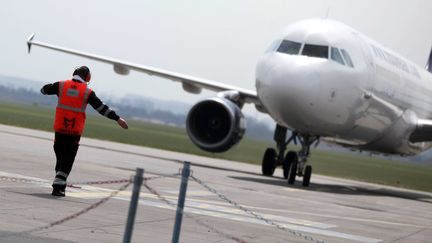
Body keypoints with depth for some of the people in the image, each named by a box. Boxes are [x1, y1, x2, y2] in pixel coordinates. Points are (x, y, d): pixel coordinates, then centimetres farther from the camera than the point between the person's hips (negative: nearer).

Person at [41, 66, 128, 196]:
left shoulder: (62, 85, 2)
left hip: (59, 129, 2)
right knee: (68, 161, 3)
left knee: (60, 157, 14)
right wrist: (117, 118, 7)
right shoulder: (88, 92, -2)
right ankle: (58, 187, -5)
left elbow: (44, 90, 16)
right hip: (75, 132, -2)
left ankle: (60, 184, 17)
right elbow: (101, 108, 0)